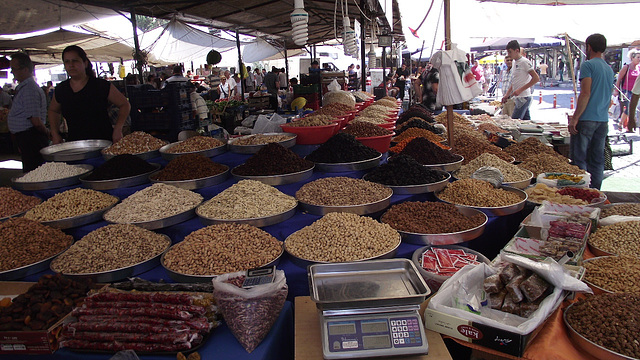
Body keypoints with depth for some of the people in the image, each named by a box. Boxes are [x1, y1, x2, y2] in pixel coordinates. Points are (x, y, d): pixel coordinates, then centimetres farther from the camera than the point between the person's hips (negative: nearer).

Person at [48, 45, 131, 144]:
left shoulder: (101, 86, -3)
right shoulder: (61, 89, 9)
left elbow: (125, 105, 3)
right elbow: (53, 110, 29)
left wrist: (118, 129, -9)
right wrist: (55, 134, 16)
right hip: (74, 146, 3)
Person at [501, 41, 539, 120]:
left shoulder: (524, 62, -11)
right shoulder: (515, 62, 15)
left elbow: (536, 78, -16)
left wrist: (520, 90, -19)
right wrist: (507, 95, 15)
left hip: (523, 97, -9)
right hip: (518, 97, 9)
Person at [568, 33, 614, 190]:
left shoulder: (588, 65, -7)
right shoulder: (609, 68, 16)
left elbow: (586, 94, -16)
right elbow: (608, 97, 22)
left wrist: (575, 118, -15)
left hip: (587, 119, -7)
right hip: (603, 120, 7)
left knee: (579, 159, -2)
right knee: (597, 160, 10)